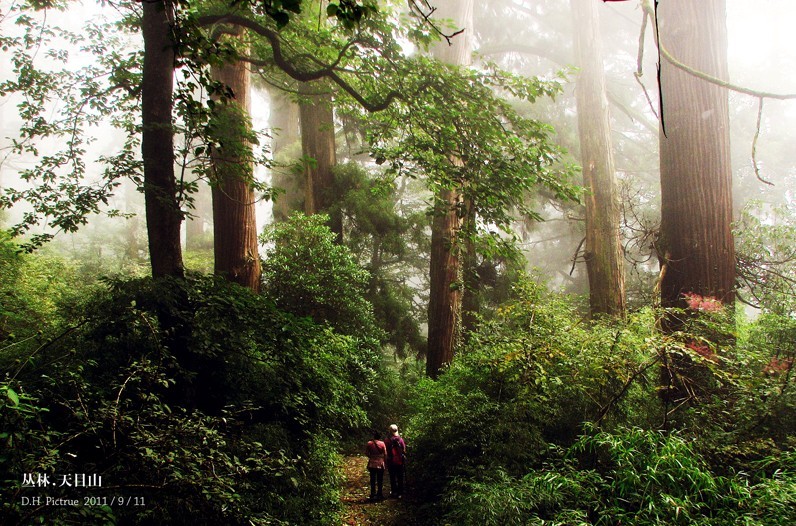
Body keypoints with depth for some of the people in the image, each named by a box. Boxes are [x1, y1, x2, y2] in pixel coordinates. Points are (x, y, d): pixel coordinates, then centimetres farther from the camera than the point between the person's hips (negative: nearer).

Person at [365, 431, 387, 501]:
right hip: (380, 464, -1)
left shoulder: (369, 444, -2)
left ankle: (373, 495, 12)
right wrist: (385, 461, 8)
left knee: (373, 480, 10)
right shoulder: (382, 444, -7)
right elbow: (385, 454, -6)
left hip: (372, 464, 2)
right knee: (380, 480, 8)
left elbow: (366, 453, 2)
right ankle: (380, 495, 10)